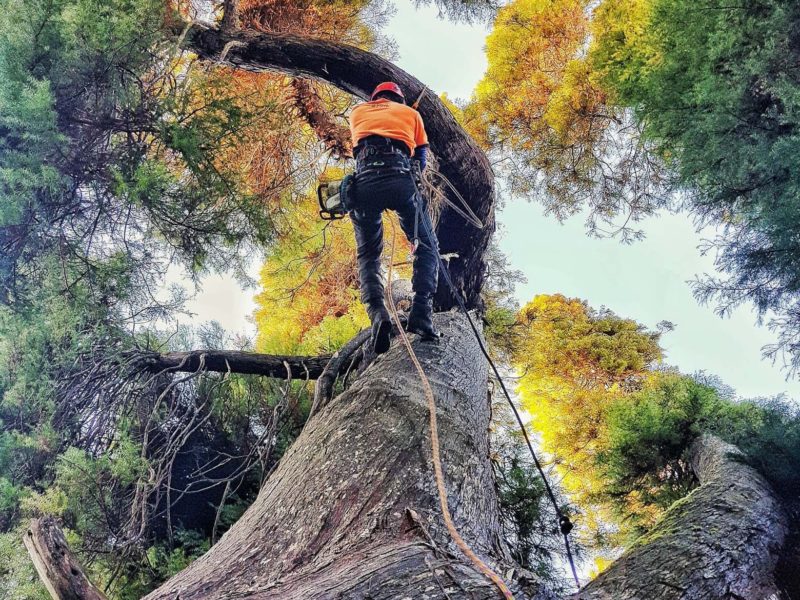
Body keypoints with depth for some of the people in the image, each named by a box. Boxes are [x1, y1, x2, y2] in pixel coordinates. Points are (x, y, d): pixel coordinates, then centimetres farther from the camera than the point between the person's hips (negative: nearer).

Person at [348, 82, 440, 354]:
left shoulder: (357, 112, 31)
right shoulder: (411, 113, 28)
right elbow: (421, 159, 27)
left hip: (364, 180, 1)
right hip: (400, 178, -1)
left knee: (368, 255, 10)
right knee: (426, 247, 9)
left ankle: (377, 313, -17)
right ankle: (421, 313, -13)